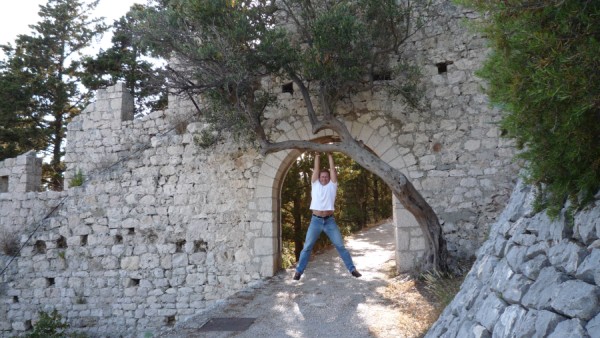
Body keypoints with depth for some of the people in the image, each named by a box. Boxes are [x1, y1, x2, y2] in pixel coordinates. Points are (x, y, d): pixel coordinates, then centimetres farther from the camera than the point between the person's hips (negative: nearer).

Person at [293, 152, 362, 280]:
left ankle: (352, 269, 6)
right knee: (307, 247, 2)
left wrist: (329, 155, 7)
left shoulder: (332, 186, 7)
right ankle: (299, 271, 9)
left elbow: (332, 169, 3)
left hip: (329, 221, 0)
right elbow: (316, 169, 6)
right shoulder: (315, 185, 8)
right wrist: (317, 155, 11)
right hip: (316, 220, 0)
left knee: (340, 246, 2)